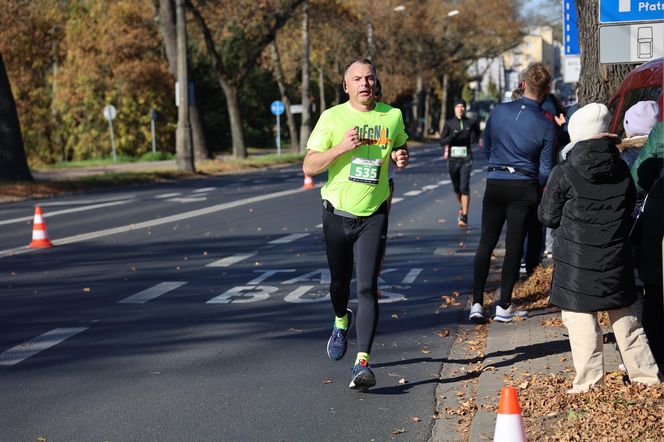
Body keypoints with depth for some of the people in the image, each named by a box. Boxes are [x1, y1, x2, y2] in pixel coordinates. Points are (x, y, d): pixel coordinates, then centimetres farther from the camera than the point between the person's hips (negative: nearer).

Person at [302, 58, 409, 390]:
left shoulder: (392, 116, 1)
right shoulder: (332, 117, -5)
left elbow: (400, 146, 21)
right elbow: (309, 166, -9)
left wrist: (401, 157, -3)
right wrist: (342, 147, -23)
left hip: (373, 216, 0)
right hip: (337, 213, 1)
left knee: (367, 288, -12)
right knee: (340, 282, 16)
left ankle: (363, 362, -14)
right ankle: (341, 322, 49)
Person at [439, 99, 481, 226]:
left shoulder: (471, 123, 2)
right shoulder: (449, 123, 2)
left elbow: (477, 134, 25)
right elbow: (442, 141, -5)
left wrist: (475, 138, 8)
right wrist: (452, 136, -19)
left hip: (466, 159, -2)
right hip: (453, 159, 2)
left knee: (464, 187, -12)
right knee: (456, 187, 14)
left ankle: (464, 216, -11)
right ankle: (462, 207, 43)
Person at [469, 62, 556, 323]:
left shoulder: (499, 112, -2)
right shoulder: (546, 125, -9)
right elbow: (545, 170, -5)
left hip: (494, 184, 2)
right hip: (524, 188, -2)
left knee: (486, 241, 9)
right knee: (514, 245, 5)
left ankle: (477, 303, 4)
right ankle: (504, 306, 8)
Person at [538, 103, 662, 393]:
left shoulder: (564, 175, -12)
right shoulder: (623, 171, 1)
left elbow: (548, 217, -3)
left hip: (576, 261, -4)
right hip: (615, 259, 4)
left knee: (580, 319, 1)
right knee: (624, 317, 16)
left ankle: (588, 383, 1)